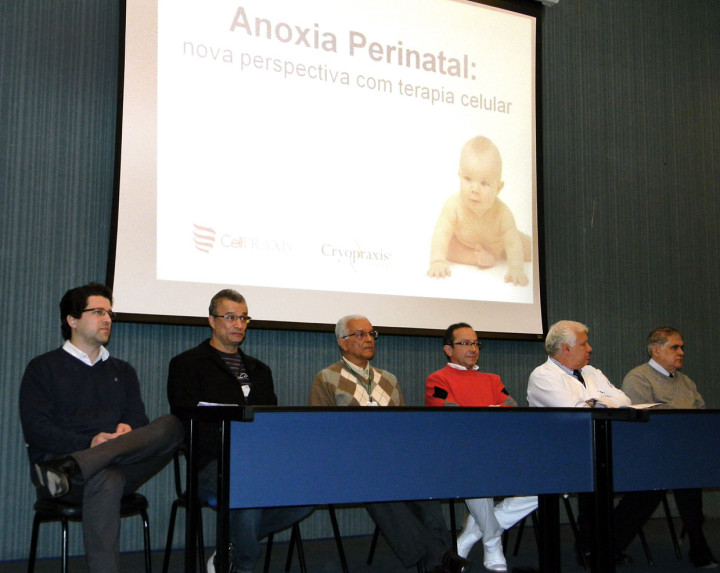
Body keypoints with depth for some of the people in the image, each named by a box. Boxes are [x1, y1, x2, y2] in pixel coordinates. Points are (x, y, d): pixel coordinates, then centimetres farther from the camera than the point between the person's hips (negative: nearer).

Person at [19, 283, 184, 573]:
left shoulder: (122, 371, 26)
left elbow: (139, 421, 15)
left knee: (171, 425, -26)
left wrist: (128, 430, -11)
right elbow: (35, 428, -1)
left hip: (121, 467, 4)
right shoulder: (43, 368, 12)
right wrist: (89, 443, -16)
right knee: (106, 481, -40)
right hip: (57, 458, -4)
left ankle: (70, 470, -37)